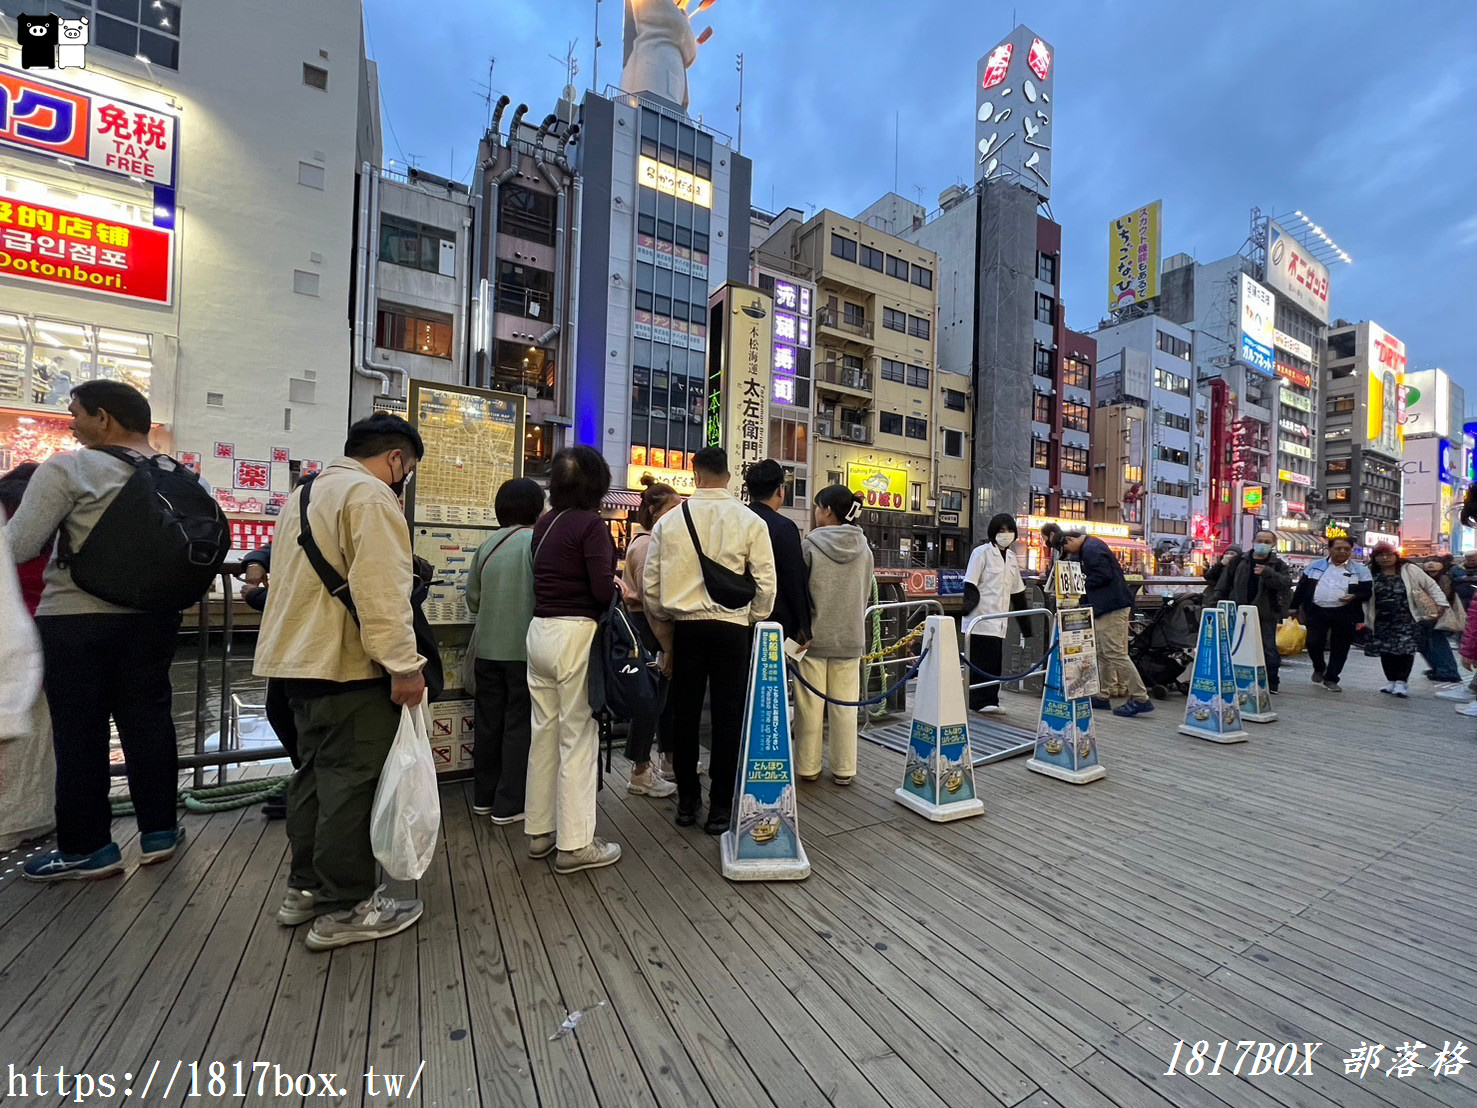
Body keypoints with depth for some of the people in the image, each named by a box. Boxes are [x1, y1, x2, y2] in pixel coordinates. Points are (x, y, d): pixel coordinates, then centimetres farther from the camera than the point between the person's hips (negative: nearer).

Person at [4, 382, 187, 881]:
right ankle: (159, 830, 22)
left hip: (76, 619, -4)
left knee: (79, 732, 7)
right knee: (148, 721, 12)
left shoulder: (68, 469, -11)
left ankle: (86, 847, 18)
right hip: (152, 618, 5)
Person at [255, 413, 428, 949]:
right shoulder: (370, 495, -14)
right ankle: (345, 909, 9)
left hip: (300, 658, 10)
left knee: (315, 772, 18)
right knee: (351, 781, -2)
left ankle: (305, 889, 30)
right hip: (348, 665, -10)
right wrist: (404, 665, -21)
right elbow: (382, 592, -23)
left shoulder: (304, 493, 19)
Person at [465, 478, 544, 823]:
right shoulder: (536, 541, -13)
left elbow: (472, 600, 7)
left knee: (488, 723, 16)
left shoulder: (487, 544, 3)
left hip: (488, 648, 6)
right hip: (524, 649, -5)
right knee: (520, 725, 6)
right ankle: (508, 805, 14)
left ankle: (483, 797, 30)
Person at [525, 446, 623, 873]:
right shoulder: (590, 524, -13)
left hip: (540, 630, 8)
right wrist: (618, 587, 2)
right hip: (575, 634, -7)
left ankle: (539, 830, 29)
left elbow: (556, 575, 9)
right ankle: (575, 844, 13)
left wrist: (608, 582, 9)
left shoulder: (545, 523, 9)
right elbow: (602, 588, -18)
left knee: (544, 732, 15)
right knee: (578, 737, 2)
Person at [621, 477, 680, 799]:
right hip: (649, 629, -10)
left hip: (661, 628, 10)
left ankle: (670, 760, 32)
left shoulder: (657, 542, 15)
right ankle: (640, 774, 14)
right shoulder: (646, 545, -16)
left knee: (667, 695, 17)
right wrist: (666, 646, -20)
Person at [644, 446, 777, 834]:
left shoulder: (669, 521, 0)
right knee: (727, 718, 7)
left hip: (686, 627, 2)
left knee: (685, 715, 13)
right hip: (731, 628, -1)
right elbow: (766, 583, -6)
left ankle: (686, 801, 26)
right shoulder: (750, 521, -5)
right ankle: (720, 807, 16)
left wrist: (663, 621, 16)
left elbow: (652, 584, 2)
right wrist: (753, 622, 9)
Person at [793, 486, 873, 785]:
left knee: (810, 704, 7)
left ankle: (807, 767, 18)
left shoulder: (811, 544, -11)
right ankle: (844, 769, 19)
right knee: (844, 706, 10)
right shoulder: (863, 548, 1)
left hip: (814, 635, -3)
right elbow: (866, 594, 10)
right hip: (850, 636, 3)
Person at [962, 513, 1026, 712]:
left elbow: (1017, 591, 22)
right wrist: (969, 605, -22)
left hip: (999, 621, 6)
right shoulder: (982, 552, -2)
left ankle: (989, 700, 14)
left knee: (995, 662, 6)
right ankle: (981, 701, 5)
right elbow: (970, 584, -9)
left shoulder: (1011, 557, 18)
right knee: (980, 661, -3)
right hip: (981, 619, -6)